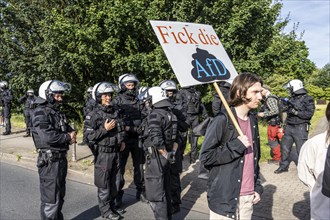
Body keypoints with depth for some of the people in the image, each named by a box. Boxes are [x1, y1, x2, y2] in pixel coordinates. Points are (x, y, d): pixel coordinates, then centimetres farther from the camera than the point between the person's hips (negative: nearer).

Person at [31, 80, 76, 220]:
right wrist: (67, 137, -13)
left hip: (62, 159, 9)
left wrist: (71, 137, -7)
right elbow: (48, 136, -28)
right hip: (50, 161, -9)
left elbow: (69, 129, 16)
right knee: (50, 198, 0)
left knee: (60, 196, 20)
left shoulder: (58, 113, 13)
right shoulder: (40, 113, -15)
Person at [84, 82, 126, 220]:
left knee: (112, 181, 18)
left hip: (115, 152, 6)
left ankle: (112, 206, 33)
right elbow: (88, 136, -15)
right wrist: (105, 129, -22)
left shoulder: (115, 112, 5)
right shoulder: (93, 115, -13)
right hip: (103, 153, -6)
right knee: (103, 184, 6)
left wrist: (121, 141, 6)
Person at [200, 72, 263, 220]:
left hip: (248, 197, 6)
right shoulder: (222, 121, -15)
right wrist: (236, 146, -20)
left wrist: (257, 187, 13)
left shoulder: (253, 120, 8)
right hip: (225, 198, -6)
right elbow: (205, 157, -16)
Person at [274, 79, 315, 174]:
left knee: (301, 149, -3)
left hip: (300, 128, -7)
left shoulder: (308, 99, -9)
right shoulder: (292, 99, 12)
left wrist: (297, 112, -22)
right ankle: (284, 166, 25)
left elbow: (309, 114, -16)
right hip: (289, 127, 7)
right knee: (285, 147, 12)